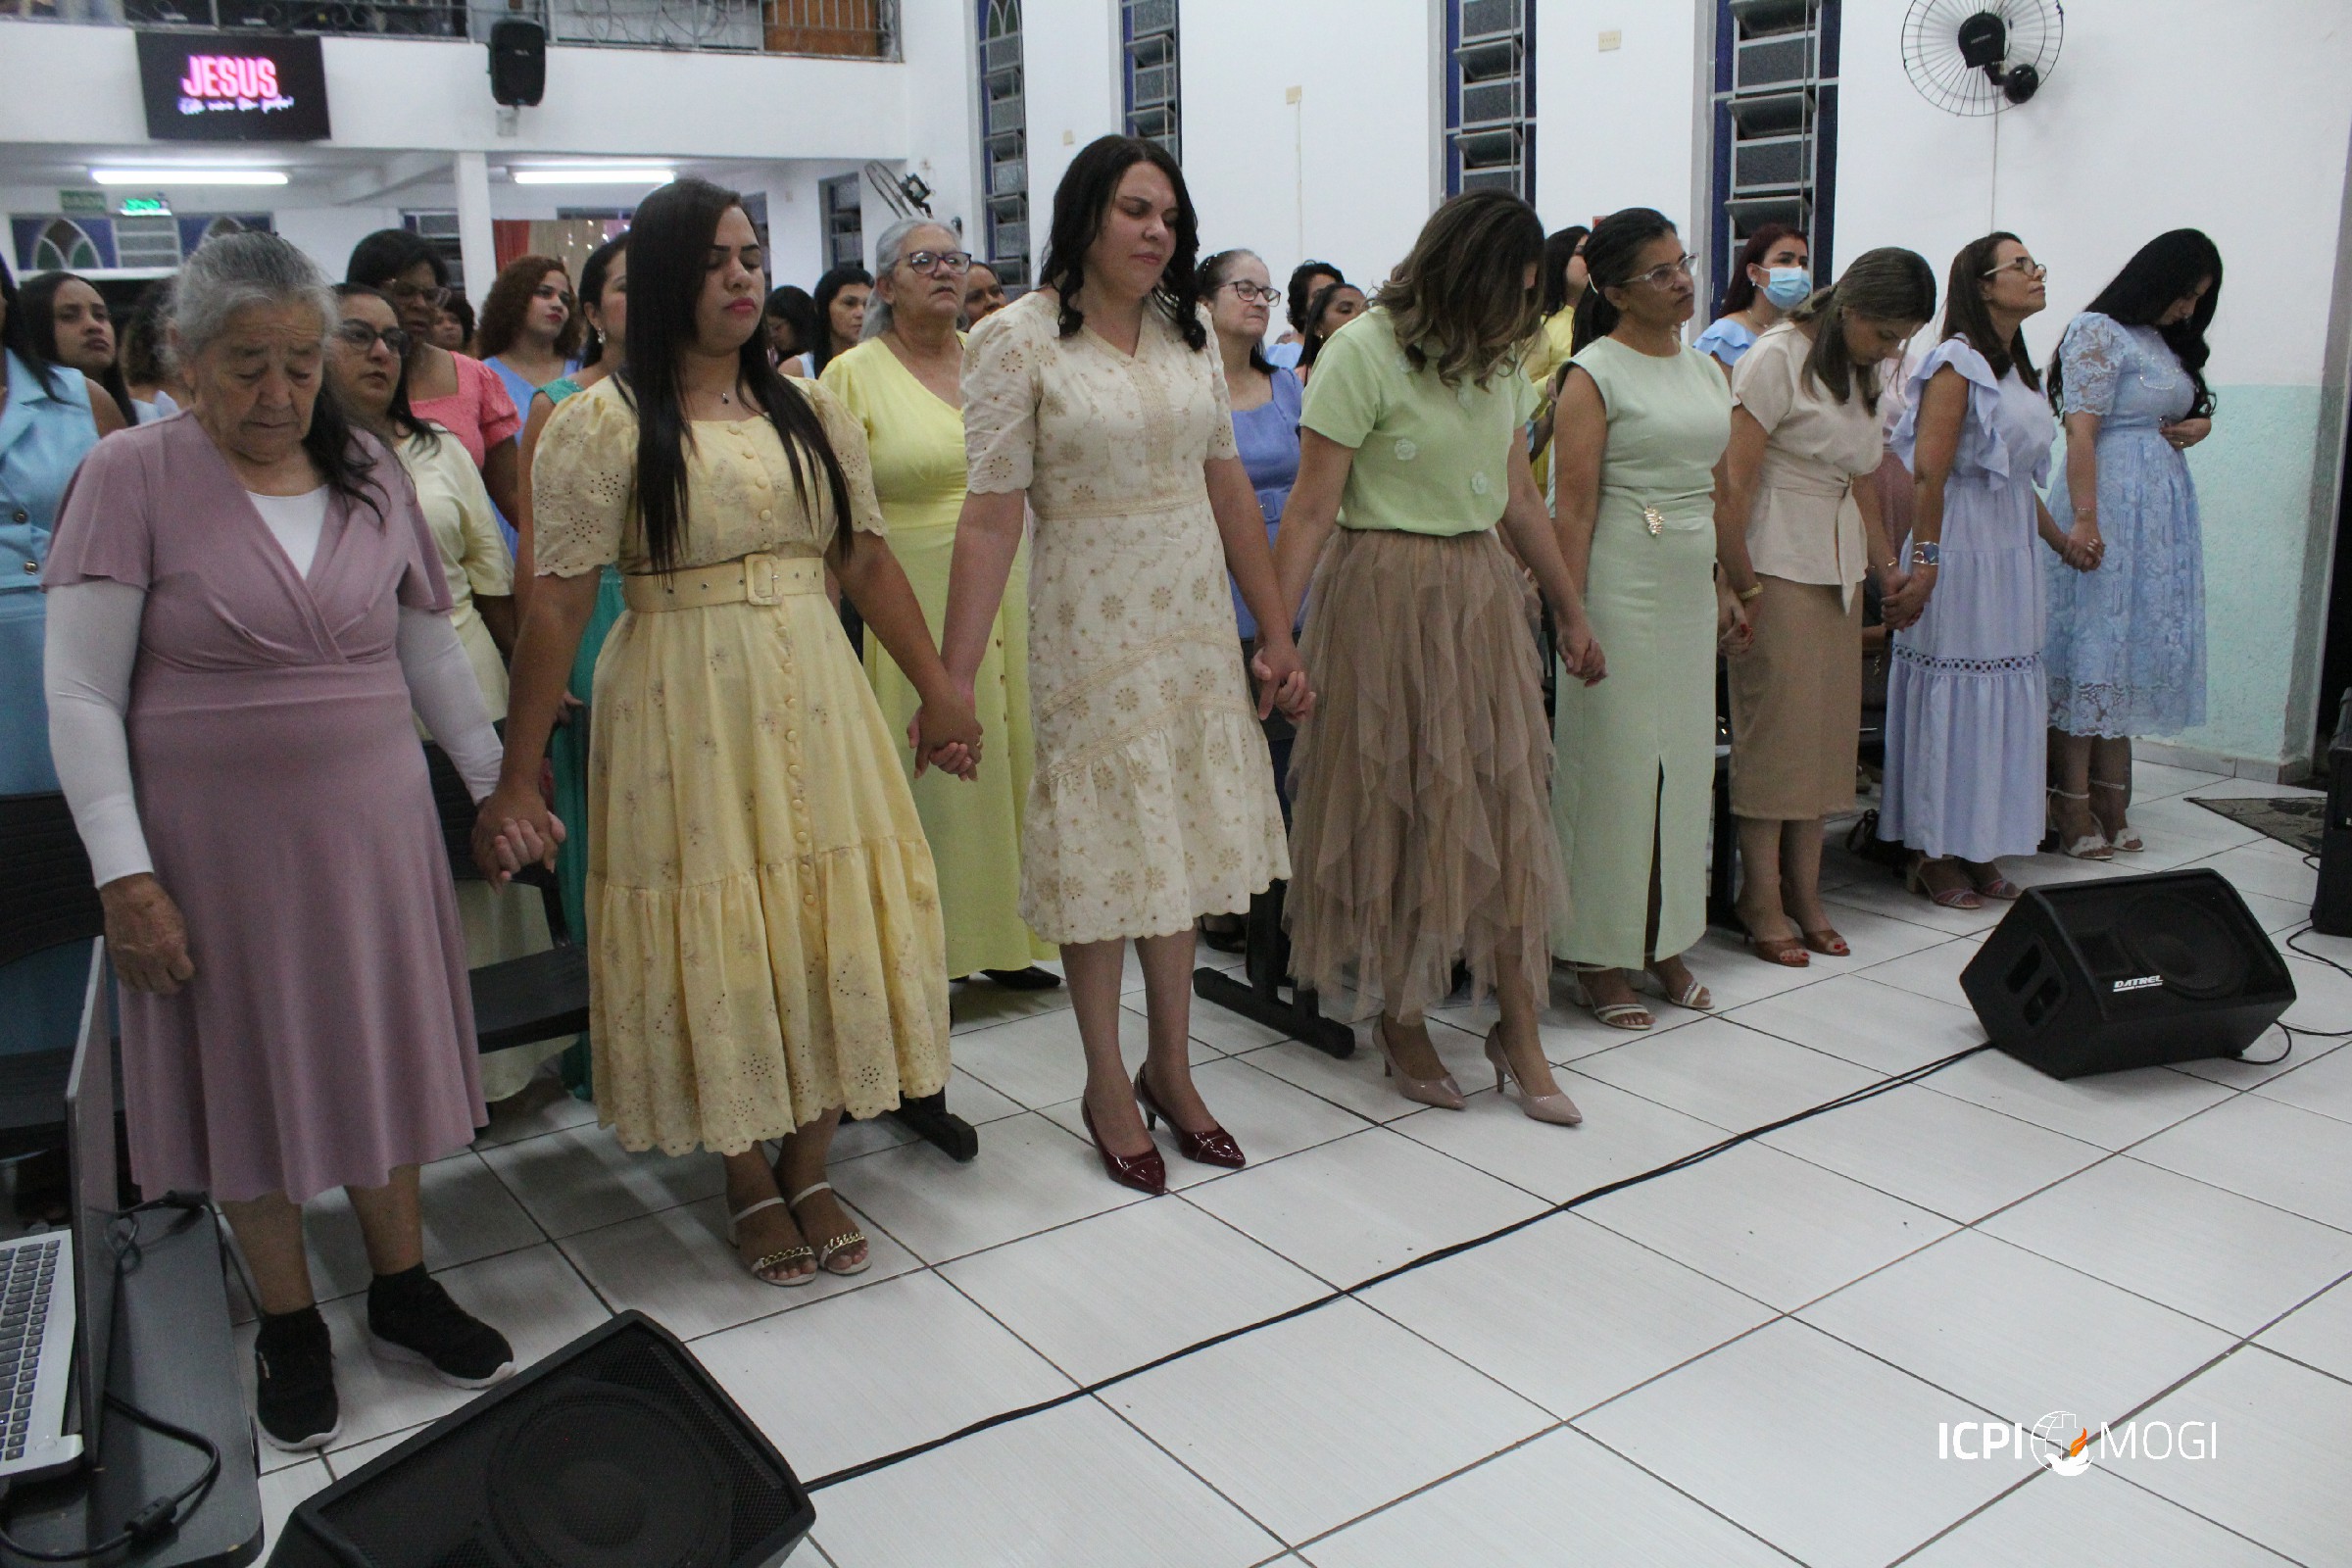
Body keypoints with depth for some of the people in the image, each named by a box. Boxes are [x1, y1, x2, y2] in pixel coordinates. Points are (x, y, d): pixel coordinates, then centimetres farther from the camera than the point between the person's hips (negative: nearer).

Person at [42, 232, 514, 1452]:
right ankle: (289, 1325, 26)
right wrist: (123, 871, -14)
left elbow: (432, 648, 11)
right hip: (216, 833, -3)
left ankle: (402, 1288, 30)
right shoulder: (131, 477, -8)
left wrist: (496, 780, 11)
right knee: (249, 1067, 9)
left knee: (380, 1051, 12)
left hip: (372, 821, 3)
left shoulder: (369, 472, 3)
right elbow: (80, 693, -9)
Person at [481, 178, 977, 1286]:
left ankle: (810, 1172, 24)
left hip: (813, 704, 4)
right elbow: (558, 602, -11)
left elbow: (868, 561, 11)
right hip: (683, 715, -4)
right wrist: (516, 777, -13)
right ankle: (749, 1186, 24)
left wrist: (939, 688, 7)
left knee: (827, 934, 7)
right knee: (713, 942, 4)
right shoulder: (603, 422, -5)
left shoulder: (809, 412, 10)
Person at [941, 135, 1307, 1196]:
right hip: (1089, 630, -5)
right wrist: (953, 680, -16)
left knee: (1182, 842, 11)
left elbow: (1229, 489, 10)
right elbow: (991, 517, -13)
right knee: (1103, 851, 4)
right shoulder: (1018, 338, -8)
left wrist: (1277, 631, 10)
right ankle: (1106, 1084, 21)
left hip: (1196, 627, 5)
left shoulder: (1185, 332, 8)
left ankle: (1170, 1067, 27)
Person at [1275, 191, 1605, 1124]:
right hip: (1388, 599, -6)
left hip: (1484, 597, 6)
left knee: (1506, 807, 5)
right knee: (1394, 810, 5)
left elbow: (1520, 501, 16)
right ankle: (1400, 1022, 22)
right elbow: (1312, 508, -15)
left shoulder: (1499, 360, 10)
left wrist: (1571, 614, 19)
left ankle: (1518, 1031, 15)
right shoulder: (1364, 351, -11)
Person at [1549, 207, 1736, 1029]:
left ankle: (1666, 942, 22)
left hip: (1690, 588, 7)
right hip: (1622, 586, -7)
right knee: (1615, 766, -2)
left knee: (1685, 763, 10)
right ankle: (1601, 955, 9)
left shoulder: (1706, 369, 14)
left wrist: (1723, 586, 15)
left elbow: (1714, 490, 19)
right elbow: (1574, 506, -12)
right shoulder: (1593, 375, -7)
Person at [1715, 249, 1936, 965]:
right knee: (1774, 729, -6)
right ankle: (1762, 905, 4)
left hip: (1839, 570, 8)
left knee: (1829, 733, 8)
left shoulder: (1867, 373, 17)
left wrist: (1887, 569, 15)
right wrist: (1742, 586, -16)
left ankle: (1805, 897, 17)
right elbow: (1735, 481, -15)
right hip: (1776, 564, -8)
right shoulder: (1777, 357, -9)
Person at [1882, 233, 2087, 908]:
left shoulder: (2015, 367, 17)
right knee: (1951, 692, -3)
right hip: (1962, 546, -9)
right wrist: (1924, 563, -22)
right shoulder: (1958, 364, -10)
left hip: (2011, 549, 9)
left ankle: (1979, 851, 19)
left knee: (2004, 695, 10)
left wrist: (2060, 541, 29)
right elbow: (1929, 473, -17)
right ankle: (1935, 855, 7)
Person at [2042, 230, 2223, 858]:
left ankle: (2111, 807, 11)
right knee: (2092, 646, -8)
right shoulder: (2098, 332, -6)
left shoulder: (2166, 341, 21)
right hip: (2111, 502, -9)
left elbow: (2192, 409, 33)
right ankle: (2074, 811, -4)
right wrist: (2084, 520, -24)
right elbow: (2081, 432, -16)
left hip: (2164, 507, 9)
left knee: (2131, 649, 8)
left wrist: (2201, 425, 8)